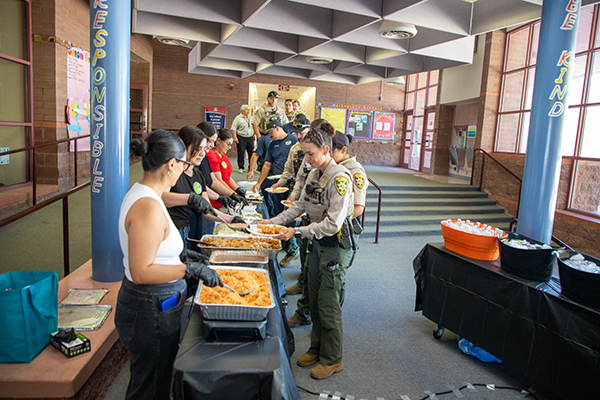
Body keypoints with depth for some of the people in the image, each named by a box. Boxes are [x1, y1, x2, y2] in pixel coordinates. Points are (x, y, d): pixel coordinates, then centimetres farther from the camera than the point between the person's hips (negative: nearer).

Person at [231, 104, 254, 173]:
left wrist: (254, 135, 14)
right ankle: (241, 167, 8)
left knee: (251, 152, 2)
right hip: (241, 138, -5)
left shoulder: (250, 118, 14)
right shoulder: (238, 118, -2)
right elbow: (233, 128, -7)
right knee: (241, 153, -2)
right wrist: (235, 137, -15)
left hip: (250, 137, 5)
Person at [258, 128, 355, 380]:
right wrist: (274, 221, 6)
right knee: (315, 300, 17)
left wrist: (297, 232, -23)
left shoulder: (340, 177, -21)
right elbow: (300, 205, 16)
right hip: (317, 242, 8)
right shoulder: (314, 175, 7)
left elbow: (333, 223, -25)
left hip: (335, 245, -8)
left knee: (328, 303, 1)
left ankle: (332, 359, 20)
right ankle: (317, 348, 35)